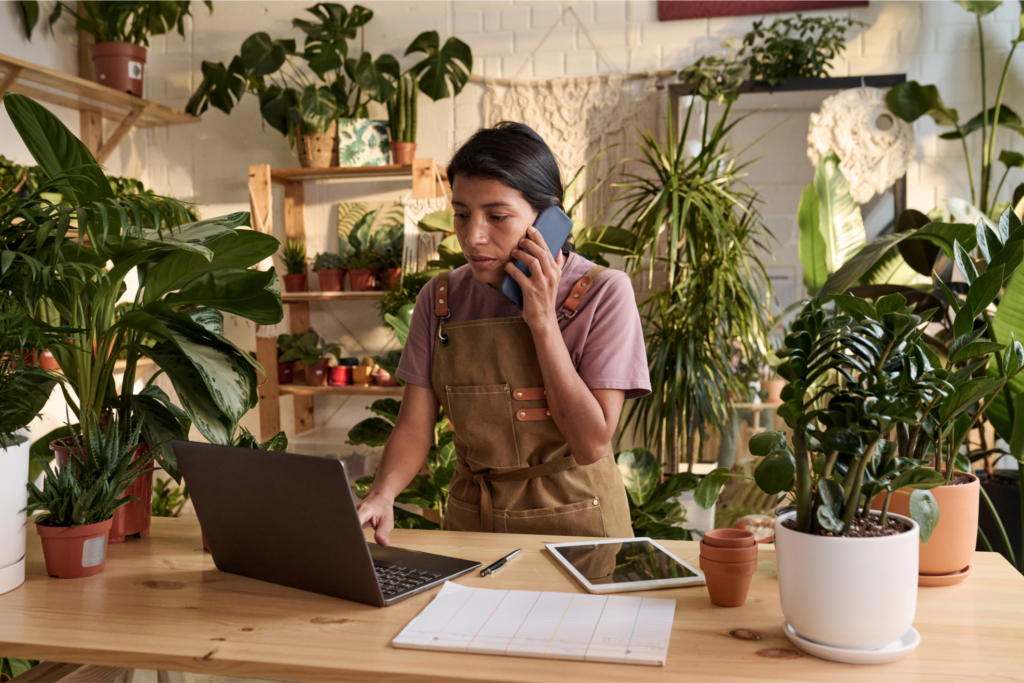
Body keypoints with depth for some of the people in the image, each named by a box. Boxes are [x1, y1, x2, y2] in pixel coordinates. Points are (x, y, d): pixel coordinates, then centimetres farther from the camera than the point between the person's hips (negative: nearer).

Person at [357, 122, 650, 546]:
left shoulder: (602, 293, -9)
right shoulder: (442, 298, 2)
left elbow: (591, 444, -14)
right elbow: (414, 427, -1)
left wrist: (542, 320, -17)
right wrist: (380, 494, -20)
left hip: (573, 525, -2)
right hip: (470, 521, 3)